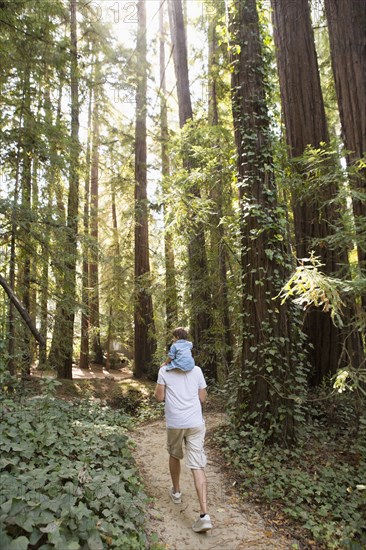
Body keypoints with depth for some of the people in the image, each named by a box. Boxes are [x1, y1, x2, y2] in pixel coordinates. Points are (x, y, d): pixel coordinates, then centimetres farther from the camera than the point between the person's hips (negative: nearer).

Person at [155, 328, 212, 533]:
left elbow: (160, 397, 4)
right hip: (195, 422, 1)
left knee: (175, 456, 26)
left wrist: (162, 372, 12)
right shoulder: (196, 370, 5)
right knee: (197, 466, 0)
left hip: (175, 422, -1)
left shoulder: (164, 371, 0)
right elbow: (203, 398, 9)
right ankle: (204, 515, -8)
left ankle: (176, 492, 43)